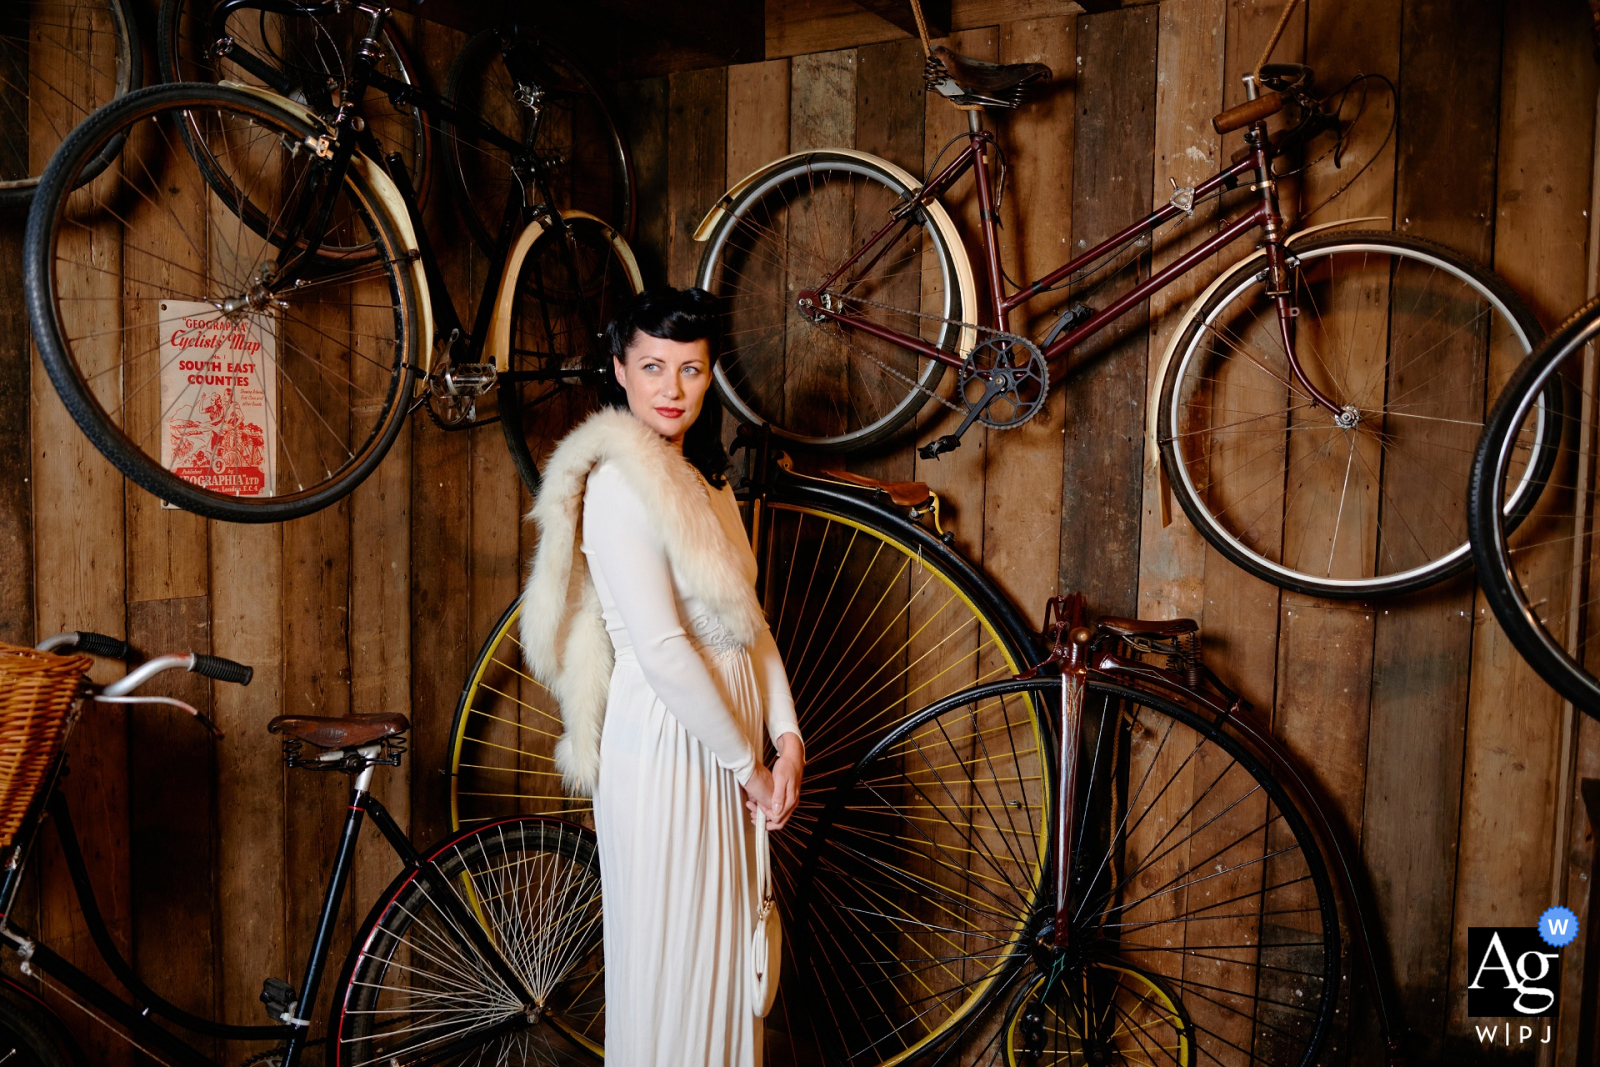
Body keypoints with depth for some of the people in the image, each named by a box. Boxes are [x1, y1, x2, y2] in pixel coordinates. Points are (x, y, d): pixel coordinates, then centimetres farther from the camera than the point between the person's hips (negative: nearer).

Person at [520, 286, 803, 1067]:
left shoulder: (706, 477, 12)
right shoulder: (619, 483, -16)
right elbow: (662, 650, -20)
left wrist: (785, 734, 2)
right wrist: (747, 762, -14)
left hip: (726, 743, 8)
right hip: (664, 746, -8)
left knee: (725, 950, 17)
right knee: (668, 955, 5)